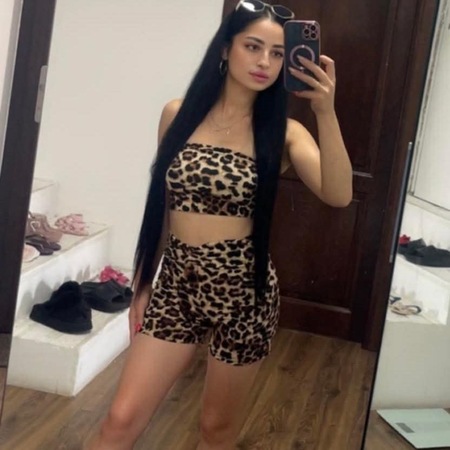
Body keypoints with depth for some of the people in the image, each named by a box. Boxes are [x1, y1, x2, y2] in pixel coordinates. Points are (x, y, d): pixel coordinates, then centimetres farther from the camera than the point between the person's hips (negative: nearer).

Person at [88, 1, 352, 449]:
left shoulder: (282, 132, -4)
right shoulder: (178, 114, 0)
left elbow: (339, 195, -21)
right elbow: (159, 207, 8)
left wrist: (325, 111, -31)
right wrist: (142, 286, 10)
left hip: (244, 291, -1)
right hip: (176, 284, 1)